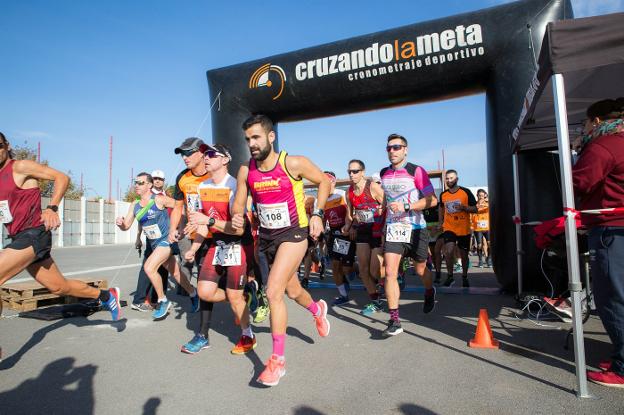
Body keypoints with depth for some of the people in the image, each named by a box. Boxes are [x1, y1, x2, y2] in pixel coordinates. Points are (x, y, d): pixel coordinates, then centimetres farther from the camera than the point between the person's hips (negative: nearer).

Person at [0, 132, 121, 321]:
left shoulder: (20, 167, -7)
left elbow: (62, 177, -11)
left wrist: (51, 208, -21)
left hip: (34, 235, -8)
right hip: (19, 238, 8)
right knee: (60, 287, 13)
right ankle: (107, 295, 28)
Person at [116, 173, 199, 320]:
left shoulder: (159, 199, -15)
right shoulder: (134, 205, 4)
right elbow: (126, 226, 6)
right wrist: (120, 223, -15)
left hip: (167, 240, -7)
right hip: (154, 243, 7)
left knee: (149, 267, -21)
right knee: (175, 272, 16)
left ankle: (163, 301, -3)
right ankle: (193, 294, 37)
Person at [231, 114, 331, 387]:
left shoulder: (293, 163, -16)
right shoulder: (246, 171, -4)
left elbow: (324, 181, -2)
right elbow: (239, 204, 5)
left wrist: (317, 214, -10)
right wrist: (237, 218, -18)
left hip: (293, 233, -5)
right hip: (267, 236, 6)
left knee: (273, 292, -17)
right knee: (292, 290, 22)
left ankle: (278, 359, 0)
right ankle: (317, 309, 57)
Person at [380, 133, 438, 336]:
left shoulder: (416, 171, -10)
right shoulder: (384, 173, 6)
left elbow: (432, 200, -13)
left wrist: (406, 207, -22)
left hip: (415, 228, -2)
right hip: (393, 228, 3)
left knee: (420, 270, 15)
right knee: (390, 272, -11)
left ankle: (429, 292, 50)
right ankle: (394, 320, -7)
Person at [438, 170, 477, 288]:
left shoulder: (466, 192, -4)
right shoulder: (443, 195, 4)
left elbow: (475, 209, -1)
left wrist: (463, 207, -19)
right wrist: (440, 222, 18)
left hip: (464, 229, -1)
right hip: (449, 228, 1)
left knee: (464, 255, 11)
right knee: (449, 251, -20)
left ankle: (464, 277, 33)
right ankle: (450, 276, -3)